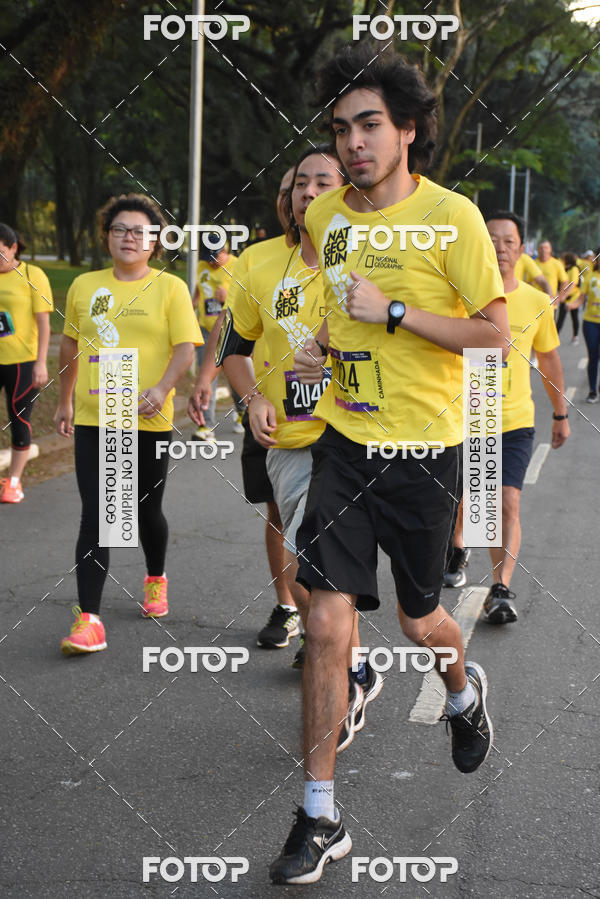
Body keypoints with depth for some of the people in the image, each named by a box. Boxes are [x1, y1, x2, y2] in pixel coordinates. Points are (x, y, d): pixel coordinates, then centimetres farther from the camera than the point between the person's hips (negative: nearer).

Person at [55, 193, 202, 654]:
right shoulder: (84, 286, 9)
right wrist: (64, 401, 23)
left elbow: (186, 348, -7)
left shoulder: (170, 288, -1)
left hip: (149, 422, -2)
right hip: (93, 421, 2)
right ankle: (88, 621, -7)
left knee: (147, 510, 13)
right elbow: (70, 344, 20)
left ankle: (156, 580, 43)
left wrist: (162, 388, -24)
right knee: (95, 517, -6)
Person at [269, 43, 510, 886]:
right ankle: (320, 818, 3)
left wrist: (392, 313, -18)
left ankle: (464, 689, 51)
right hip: (344, 439, 3)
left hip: (423, 447, -3)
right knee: (327, 623, -6)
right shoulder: (325, 214, 5)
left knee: (419, 620, 14)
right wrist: (318, 345, 3)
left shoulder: (451, 216, -11)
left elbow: (497, 333, -10)